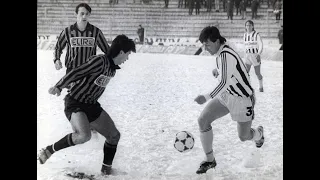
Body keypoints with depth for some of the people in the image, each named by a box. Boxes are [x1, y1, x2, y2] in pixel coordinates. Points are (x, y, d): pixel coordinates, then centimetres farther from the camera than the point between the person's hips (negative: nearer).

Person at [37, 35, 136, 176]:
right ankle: (49, 150, -13)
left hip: (91, 106, 9)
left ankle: (106, 168, 25)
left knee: (114, 135, 7)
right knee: (84, 136, -33)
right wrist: (59, 87, -27)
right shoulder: (99, 61, -20)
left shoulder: (112, 68, 7)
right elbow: (76, 72, -23)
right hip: (75, 104, -9)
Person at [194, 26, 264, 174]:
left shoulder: (225, 55, -29)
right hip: (226, 96, 8)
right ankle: (209, 160, 4)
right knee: (203, 120, -10)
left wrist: (207, 97, -46)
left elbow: (224, 83, -37)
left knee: (244, 136, 8)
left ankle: (259, 134, 48)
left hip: (242, 99, -8)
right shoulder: (221, 52, -1)